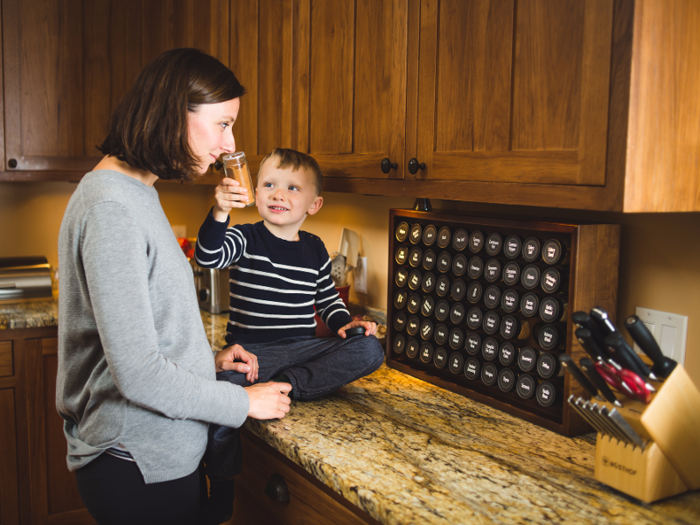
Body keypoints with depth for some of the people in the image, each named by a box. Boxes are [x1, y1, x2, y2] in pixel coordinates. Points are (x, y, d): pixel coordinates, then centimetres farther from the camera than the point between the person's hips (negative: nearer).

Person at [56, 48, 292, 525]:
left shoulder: (136, 194, 9)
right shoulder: (111, 208, -23)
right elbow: (139, 374, -25)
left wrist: (209, 359, 6)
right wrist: (244, 402, -14)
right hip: (137, 466, -9)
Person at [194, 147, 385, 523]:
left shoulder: (314, 249, 13)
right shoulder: (246, 239, 1)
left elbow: (327, 298, 23)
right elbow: (208, 256, -20)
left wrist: (344, 323, 3)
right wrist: (219, 213, -37)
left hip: (304, 347, 4)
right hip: (250, 349, -3)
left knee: (370, 350, -18)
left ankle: (284, 386, -21)